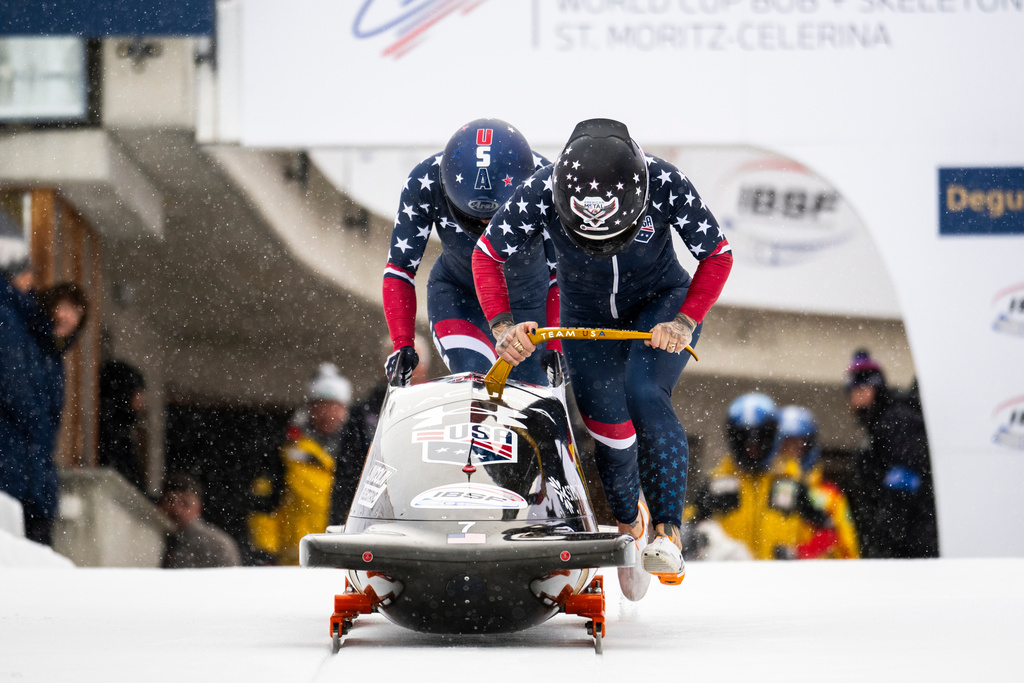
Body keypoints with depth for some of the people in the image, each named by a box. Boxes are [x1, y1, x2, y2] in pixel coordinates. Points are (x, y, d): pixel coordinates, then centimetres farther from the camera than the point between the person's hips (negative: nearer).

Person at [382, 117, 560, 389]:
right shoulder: (425, 183, -29)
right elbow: (399, 270, -19)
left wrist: (555, 346, -32)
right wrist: (402, 345, -29)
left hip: (529, 298, 1)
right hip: (457, 295, -1)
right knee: (475, 382, -26)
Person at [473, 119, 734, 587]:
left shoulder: (666, 184, -32)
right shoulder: (540, 194, -30)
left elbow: (717, 256, -17)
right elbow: (487, 257, -15)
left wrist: (686, 321, -29)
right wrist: (502, 325, -29)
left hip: (660, 303, -2)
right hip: (586, 314, 2)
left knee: (644, 395, -27)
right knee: (610, 426, -4)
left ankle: (669, 534, -25)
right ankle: (629, 524, 27)